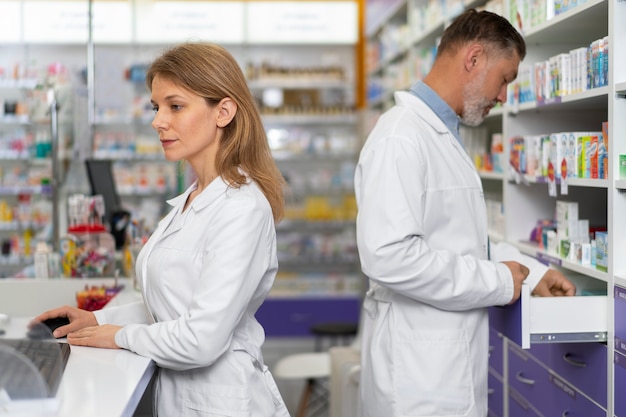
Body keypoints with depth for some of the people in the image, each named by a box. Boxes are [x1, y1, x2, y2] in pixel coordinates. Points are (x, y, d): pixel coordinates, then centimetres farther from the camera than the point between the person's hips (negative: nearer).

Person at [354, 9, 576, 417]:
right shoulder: (402, 137, -18)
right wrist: (498, 281, -18)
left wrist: (532, 273, 12)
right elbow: (389, 255, -27)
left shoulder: (444, 134, 15)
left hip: (453, 359, 10)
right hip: (418, 368, -9)